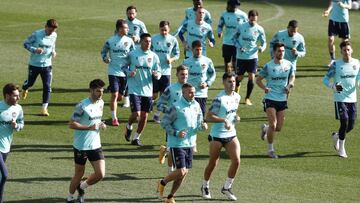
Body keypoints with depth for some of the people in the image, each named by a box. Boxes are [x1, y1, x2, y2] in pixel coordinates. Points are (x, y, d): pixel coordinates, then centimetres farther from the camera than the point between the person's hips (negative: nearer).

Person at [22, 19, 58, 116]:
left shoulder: (54, 35, -1)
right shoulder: (36, 34, -15)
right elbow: (26, 44, -8)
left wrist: (53, 52, -3)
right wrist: (35, 50, -24)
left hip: (47, 65, 2)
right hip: (34, 64, -2)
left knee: (47, 86, -6)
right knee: (30, 82, 14)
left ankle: (44, 108, 1)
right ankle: (24, 89, 52)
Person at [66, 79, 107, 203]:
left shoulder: (101, 103, 7)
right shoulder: (82, 106, -16)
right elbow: (72, 124, -16)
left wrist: (101, 125, 2)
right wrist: (89, 127, -23)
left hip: (95, 145, 6)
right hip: (81, 146, -6)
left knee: (100, 174, -3)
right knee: (79, 174, 6)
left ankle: (82, 187, 24)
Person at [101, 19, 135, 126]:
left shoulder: (129, 41, 2)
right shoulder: (110, 41, -5)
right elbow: (103, 51, 10)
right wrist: (105, 58, -10)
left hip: (125, 72, 3)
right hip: (113, 72, -3)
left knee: (120, 96, 9)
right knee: (114, 95, -9)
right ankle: (114, 118, 0)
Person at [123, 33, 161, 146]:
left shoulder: (154, 56, 4)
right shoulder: (132, 54, -4)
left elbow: (158, 73, 6)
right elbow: (124, 67, 6)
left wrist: (156, 74, -18)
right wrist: (129, 73, -15)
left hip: (148, 90, 3)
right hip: (135, 89, -3)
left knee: (144, 116, 5)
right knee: (136, 114, -13)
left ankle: (136, 138, 22)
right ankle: (129, 126, 20)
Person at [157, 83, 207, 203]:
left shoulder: (196, 105, 6)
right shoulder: (176, 107, -14)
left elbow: (199, 122, 17)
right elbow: (164, 123, -11)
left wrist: (202, 126, -7)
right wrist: (176, 133, -22)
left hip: (189, 144, 7)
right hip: (177, 144, -7)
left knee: (185, 172, 9)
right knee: (181, 172, -13)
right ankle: (162, 183, 15)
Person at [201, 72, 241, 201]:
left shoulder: (237, 97, 6)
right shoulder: (220, 99, -18)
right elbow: (208, 117, -21)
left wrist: (236, 117, 2)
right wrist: (224, 120, -30)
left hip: (231, 135, 6)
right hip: (217, 136, -6)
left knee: (236, 161, -7)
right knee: (212, 163, 6)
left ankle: (227, 188, 10)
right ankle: (205, 187, 30)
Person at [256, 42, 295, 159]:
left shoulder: (289, 65, 2)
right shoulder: (268, 66, -8)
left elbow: (292, 76, 19)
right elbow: (258, 79, -1)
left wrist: (290, 85, -2)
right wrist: (264, 88, -21)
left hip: (282, 99, 4)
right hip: (270, 99, -4)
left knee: (278, 128, 6)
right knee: (273, 125, -13)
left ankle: (265, 128, 40)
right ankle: (270, 150, 3)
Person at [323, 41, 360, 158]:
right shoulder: (336, 64, -6)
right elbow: (325, 79, -1)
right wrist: (333, 87, -20)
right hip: (340, 98, -4)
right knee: (344, 122, -13)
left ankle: (336, 136, 37)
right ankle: (341, 148, 4)